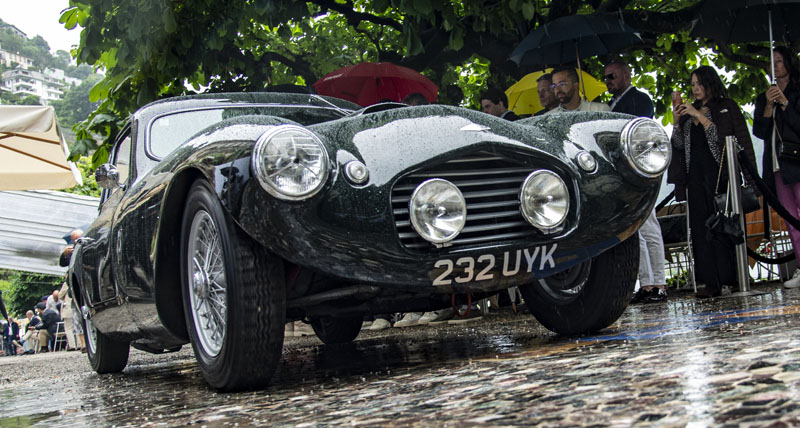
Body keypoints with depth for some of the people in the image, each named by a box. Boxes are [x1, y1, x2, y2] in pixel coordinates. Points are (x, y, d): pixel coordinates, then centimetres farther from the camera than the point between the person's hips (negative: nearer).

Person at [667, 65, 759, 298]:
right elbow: (679, 145, 12)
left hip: (720, 174, -5)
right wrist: (677, 121, 0)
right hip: (695, 176, 5)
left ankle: (733, 278, -2)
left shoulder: (727, 108, 4)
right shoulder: (689, 112, 19)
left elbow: (719, 137, -10)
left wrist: (699, 116, -12)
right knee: (701, 227, -1)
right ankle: (711, 282, 0)